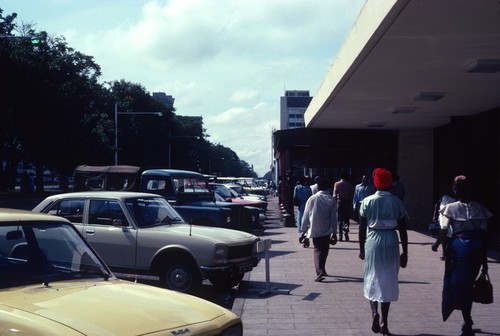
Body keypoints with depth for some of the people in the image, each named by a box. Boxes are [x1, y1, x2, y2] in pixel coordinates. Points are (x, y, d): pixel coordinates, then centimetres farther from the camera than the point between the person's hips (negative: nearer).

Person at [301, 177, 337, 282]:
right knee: (324, 250, 17)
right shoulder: (331, 199, -5)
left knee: (318, 250, 3)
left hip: (315, 230, -1)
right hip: (327, 230, 1)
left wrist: (303, 229, 5)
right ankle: (321, 270, 27)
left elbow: (306, 215, -5)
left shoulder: (312, 199, -8)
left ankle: (320, 271, -15)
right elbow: (333, 216, -3)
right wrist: (334, 232, 4)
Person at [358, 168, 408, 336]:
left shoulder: (367, 201, -2)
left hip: (373, 240, -1)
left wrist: (361, 248, 10)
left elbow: (362, 228, -1)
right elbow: (403, 230, 1)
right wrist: (405, 253, 7)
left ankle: (374, 313, -8)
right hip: (391, 241, 1)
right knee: (388, 281, 9)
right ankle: (384, 322, 13)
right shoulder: (397, 202, 0)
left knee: (372, 278, 13)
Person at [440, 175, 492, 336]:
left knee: (458, 282, 4)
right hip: (477, 246, 3)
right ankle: (467, 321, 26)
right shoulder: (480, 208, 4)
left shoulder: (451, 208, -3)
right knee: (469, 282, 18)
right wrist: (484, 259, 6)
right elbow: (484, 234, 2)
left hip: (458, 245, -3)